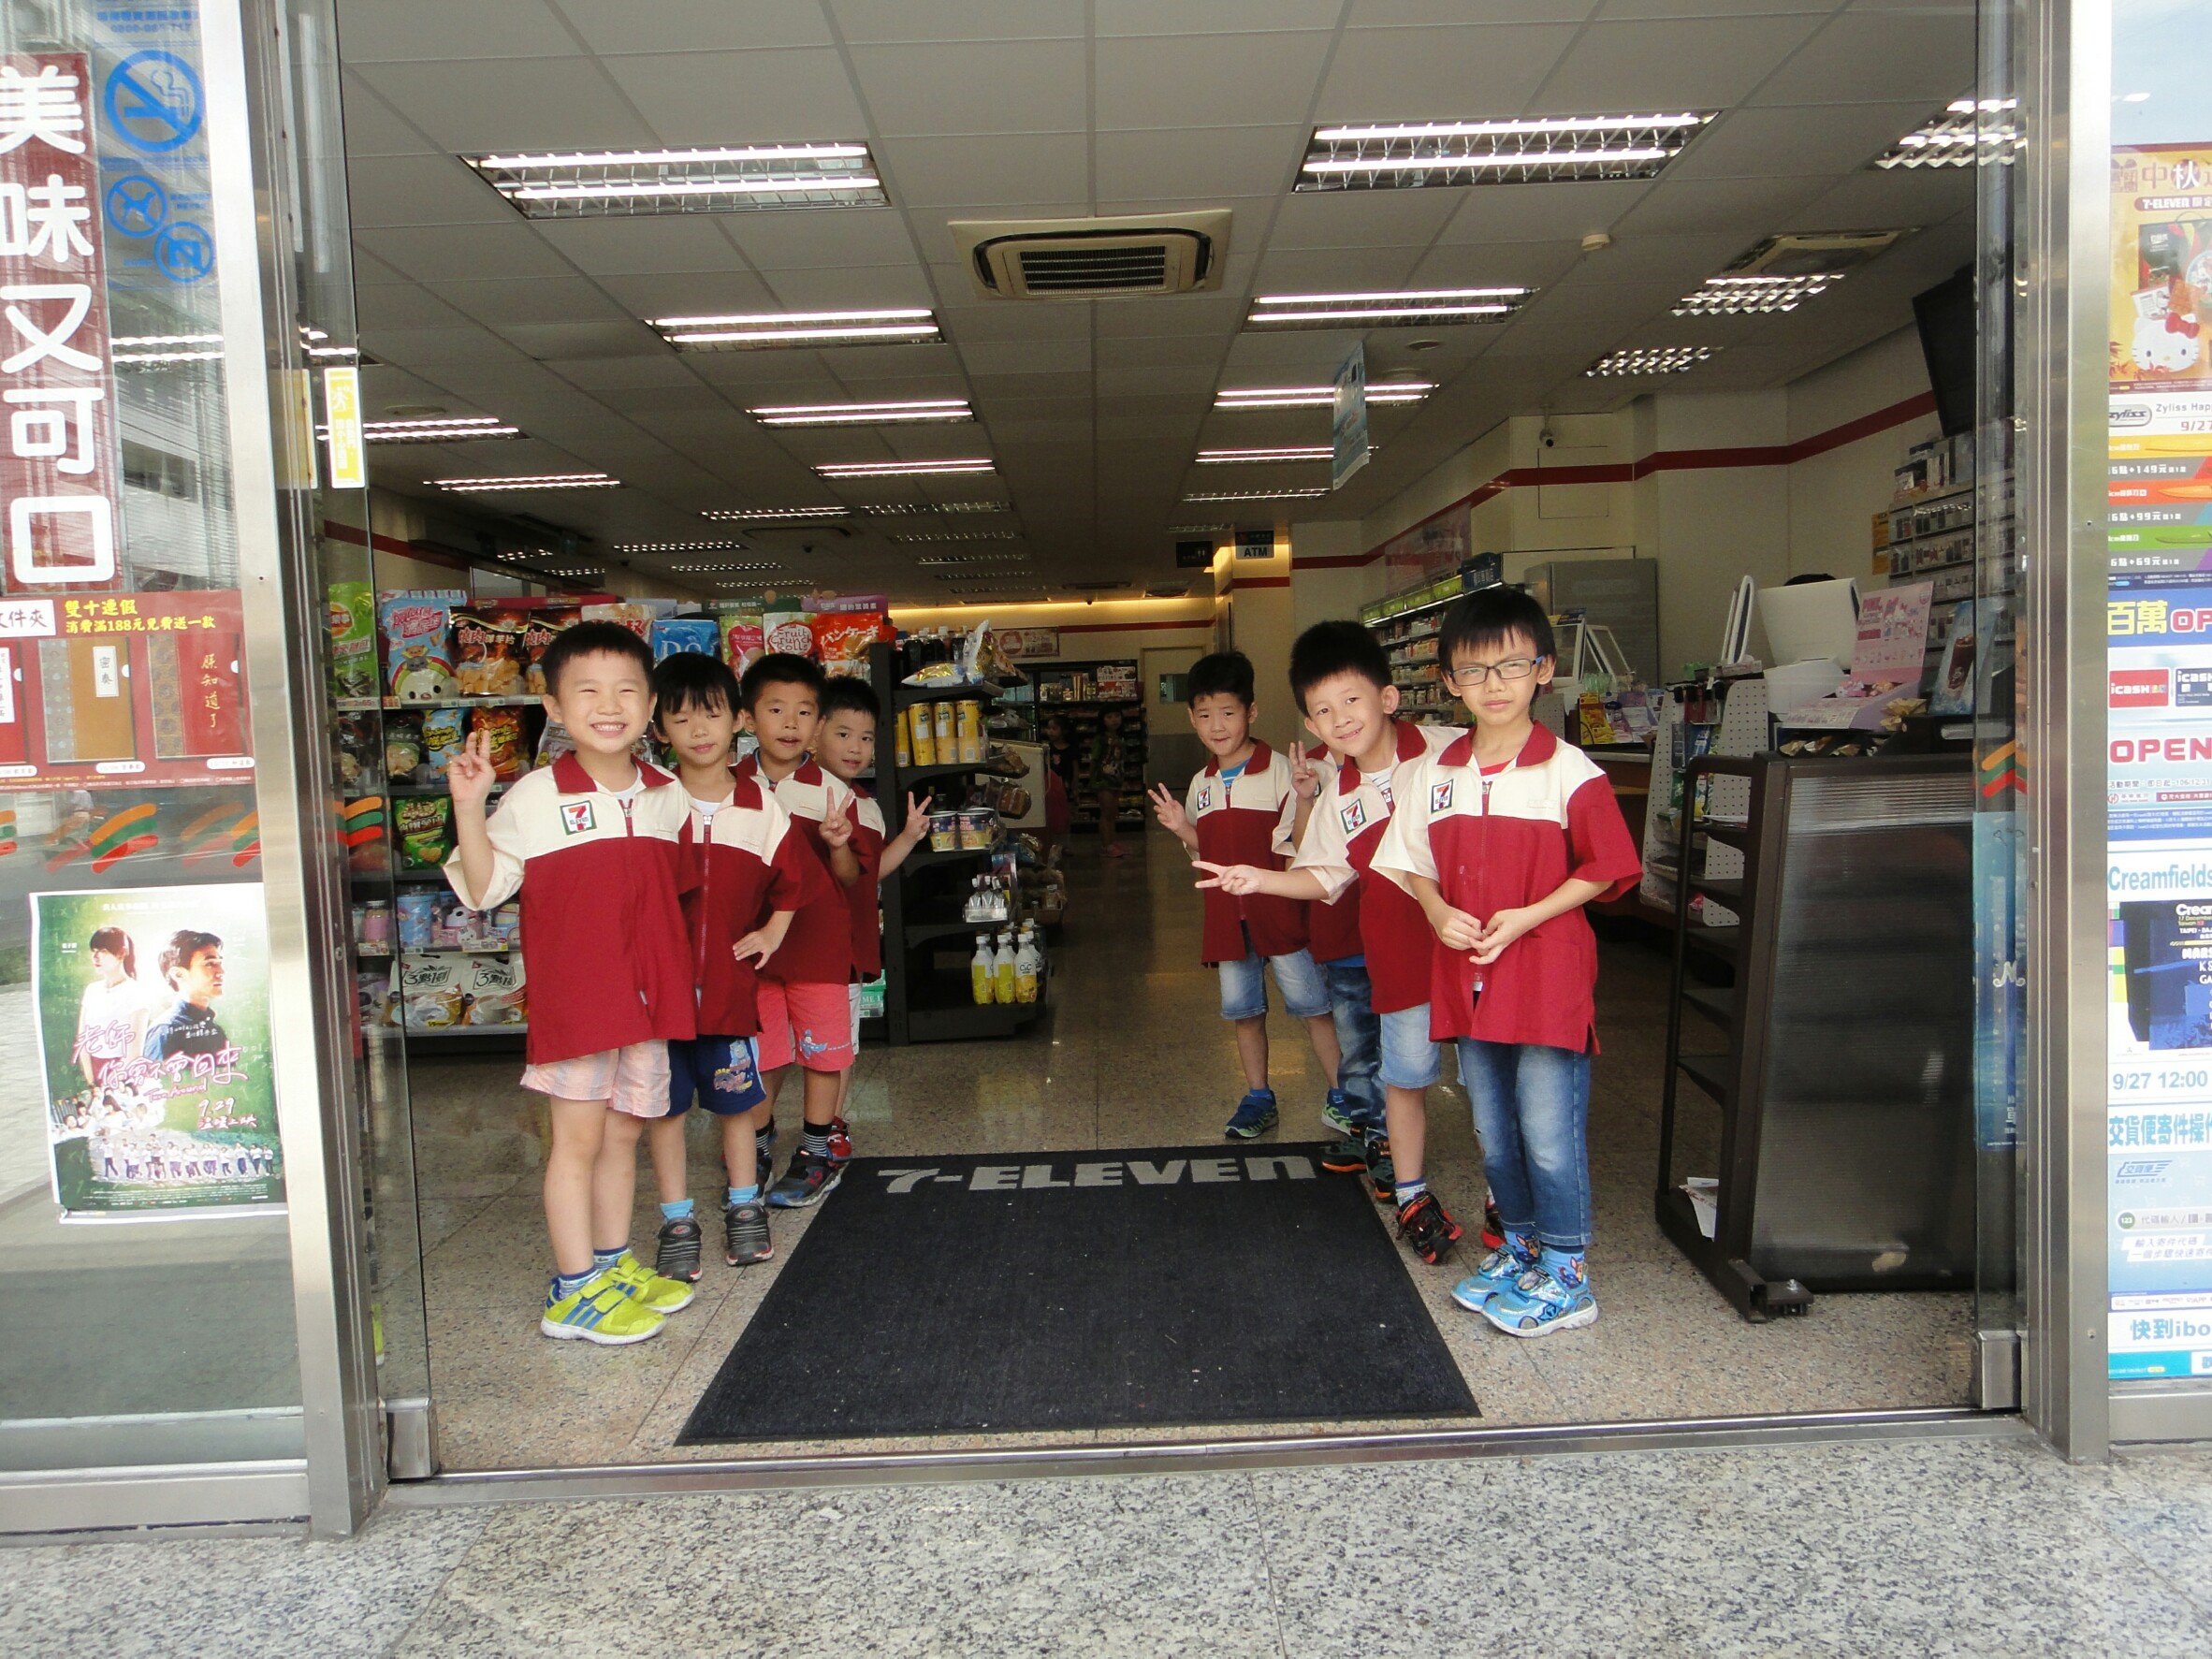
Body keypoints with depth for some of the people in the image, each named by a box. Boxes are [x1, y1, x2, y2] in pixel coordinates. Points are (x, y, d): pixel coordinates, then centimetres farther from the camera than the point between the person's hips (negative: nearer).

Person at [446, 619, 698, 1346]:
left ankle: (614, 1265, 31)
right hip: (572, 995, -5)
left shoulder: (669, 796, 6)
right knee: (578, 1138, 2)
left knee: (624, 1129, 16)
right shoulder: (535, 796, -9)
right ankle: (574, 1290, 14)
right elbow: (481, 889, -11)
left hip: (649, 994, 5)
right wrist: (468, 807, -21)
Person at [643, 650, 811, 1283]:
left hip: (730, 982, 1)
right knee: (666, 1107, 7)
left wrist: (772, 933, 6)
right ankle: (677, 1222, 21)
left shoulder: (760, 808, 1)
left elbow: (792, 877, 14)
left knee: (735, 1102, 13)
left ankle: (744, 1207, 30)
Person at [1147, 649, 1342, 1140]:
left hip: (1279, 910, -5)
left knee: (1311, 1004, -1)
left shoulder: (1279, 770, -8)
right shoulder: (1201, 785, 9)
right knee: (1243, 1010, 14)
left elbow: (1301, 843, -9)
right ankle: (1258, 1098, 27)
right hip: (1227, 914, 6)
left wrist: (1307, 799, -27)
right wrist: (1182, 829, -1)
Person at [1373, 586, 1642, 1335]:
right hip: (1466, 977, 5)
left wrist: (1526, 918, -16)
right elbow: (1410, 862, 12)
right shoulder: (1433, 773, 4)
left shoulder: (1569, 773, -10)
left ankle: (1566, 1274, 16)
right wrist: (1437, 910, -8)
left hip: (1547, 976, -5)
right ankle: (1518, 1246, 35)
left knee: (1549, 1133, 0)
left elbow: (1605, 869, -7)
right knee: (1494, 1132, 17)